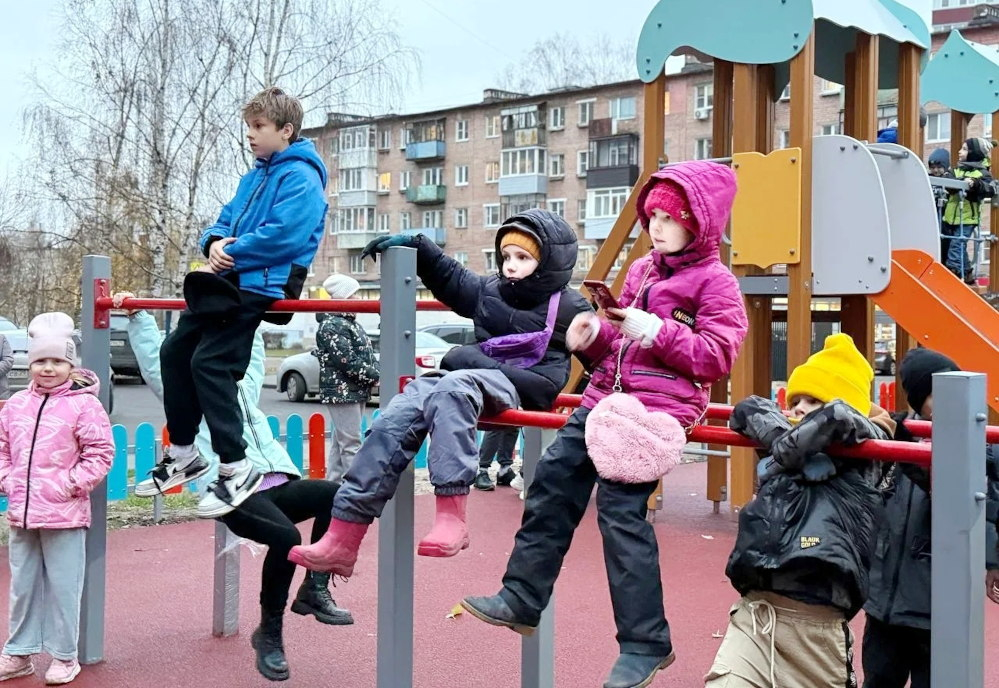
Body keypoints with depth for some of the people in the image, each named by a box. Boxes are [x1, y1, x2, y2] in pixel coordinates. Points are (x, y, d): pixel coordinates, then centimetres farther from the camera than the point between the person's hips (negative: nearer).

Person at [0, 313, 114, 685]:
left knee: (62, 587, 3)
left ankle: (64, 657, 17)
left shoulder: (84, 405, -8)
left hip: (64, 514, -5)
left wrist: (71, 484, -13)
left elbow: (100, 453, -8)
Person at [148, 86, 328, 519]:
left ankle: (237, 469, -10)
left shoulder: (301, 178, -9)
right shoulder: (254, 177, 21)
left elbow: (283, 234, -22)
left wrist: (232, 253, -14)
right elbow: (226, 220, 21)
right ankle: (183, 453, 23)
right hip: (228, 280, 10)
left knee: (209, 362, -17)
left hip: (260, 285, -10)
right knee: (175, 350, 11)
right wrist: (215, 243, -3)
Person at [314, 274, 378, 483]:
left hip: (356, 391, 10)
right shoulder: (332, 326, -13)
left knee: (340, 441, 13)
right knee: (351, 443, -9)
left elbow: (368, 354, 17)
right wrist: (376, 376, -15)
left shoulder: (351, 322, 17)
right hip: (342, 392, -10)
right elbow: (348, 362, -20)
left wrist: (378, 372, -1)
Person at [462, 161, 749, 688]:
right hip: (606, 399, 8)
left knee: (619, 506, -14)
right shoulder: (641, 270, 19)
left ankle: (645, 643, -3)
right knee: (551, 482, 5)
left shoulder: (715, 283, -2)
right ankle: (521, 599, 17)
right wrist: (593, 338, 4)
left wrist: (657, 331, -19)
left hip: (659, 407, -8)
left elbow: (715, 358, -10)